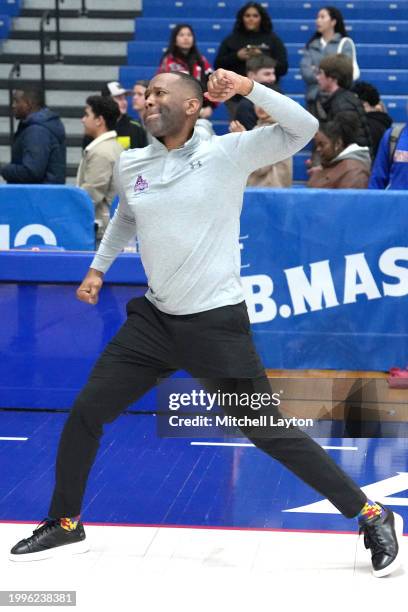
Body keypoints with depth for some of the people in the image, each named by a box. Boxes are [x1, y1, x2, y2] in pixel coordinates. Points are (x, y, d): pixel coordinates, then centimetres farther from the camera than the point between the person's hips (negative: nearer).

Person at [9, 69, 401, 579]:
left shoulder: (228, 153, -9)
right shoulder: (130, 165, 5)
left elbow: (303, 129, -17)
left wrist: (249, 88, -26)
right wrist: (98, 267, 23)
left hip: (218, 323, -5)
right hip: (154, 320, 5)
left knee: (270, 434, -3)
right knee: (85, 413, 4)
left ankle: (373, 517, 10)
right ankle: (64, 524, 26)